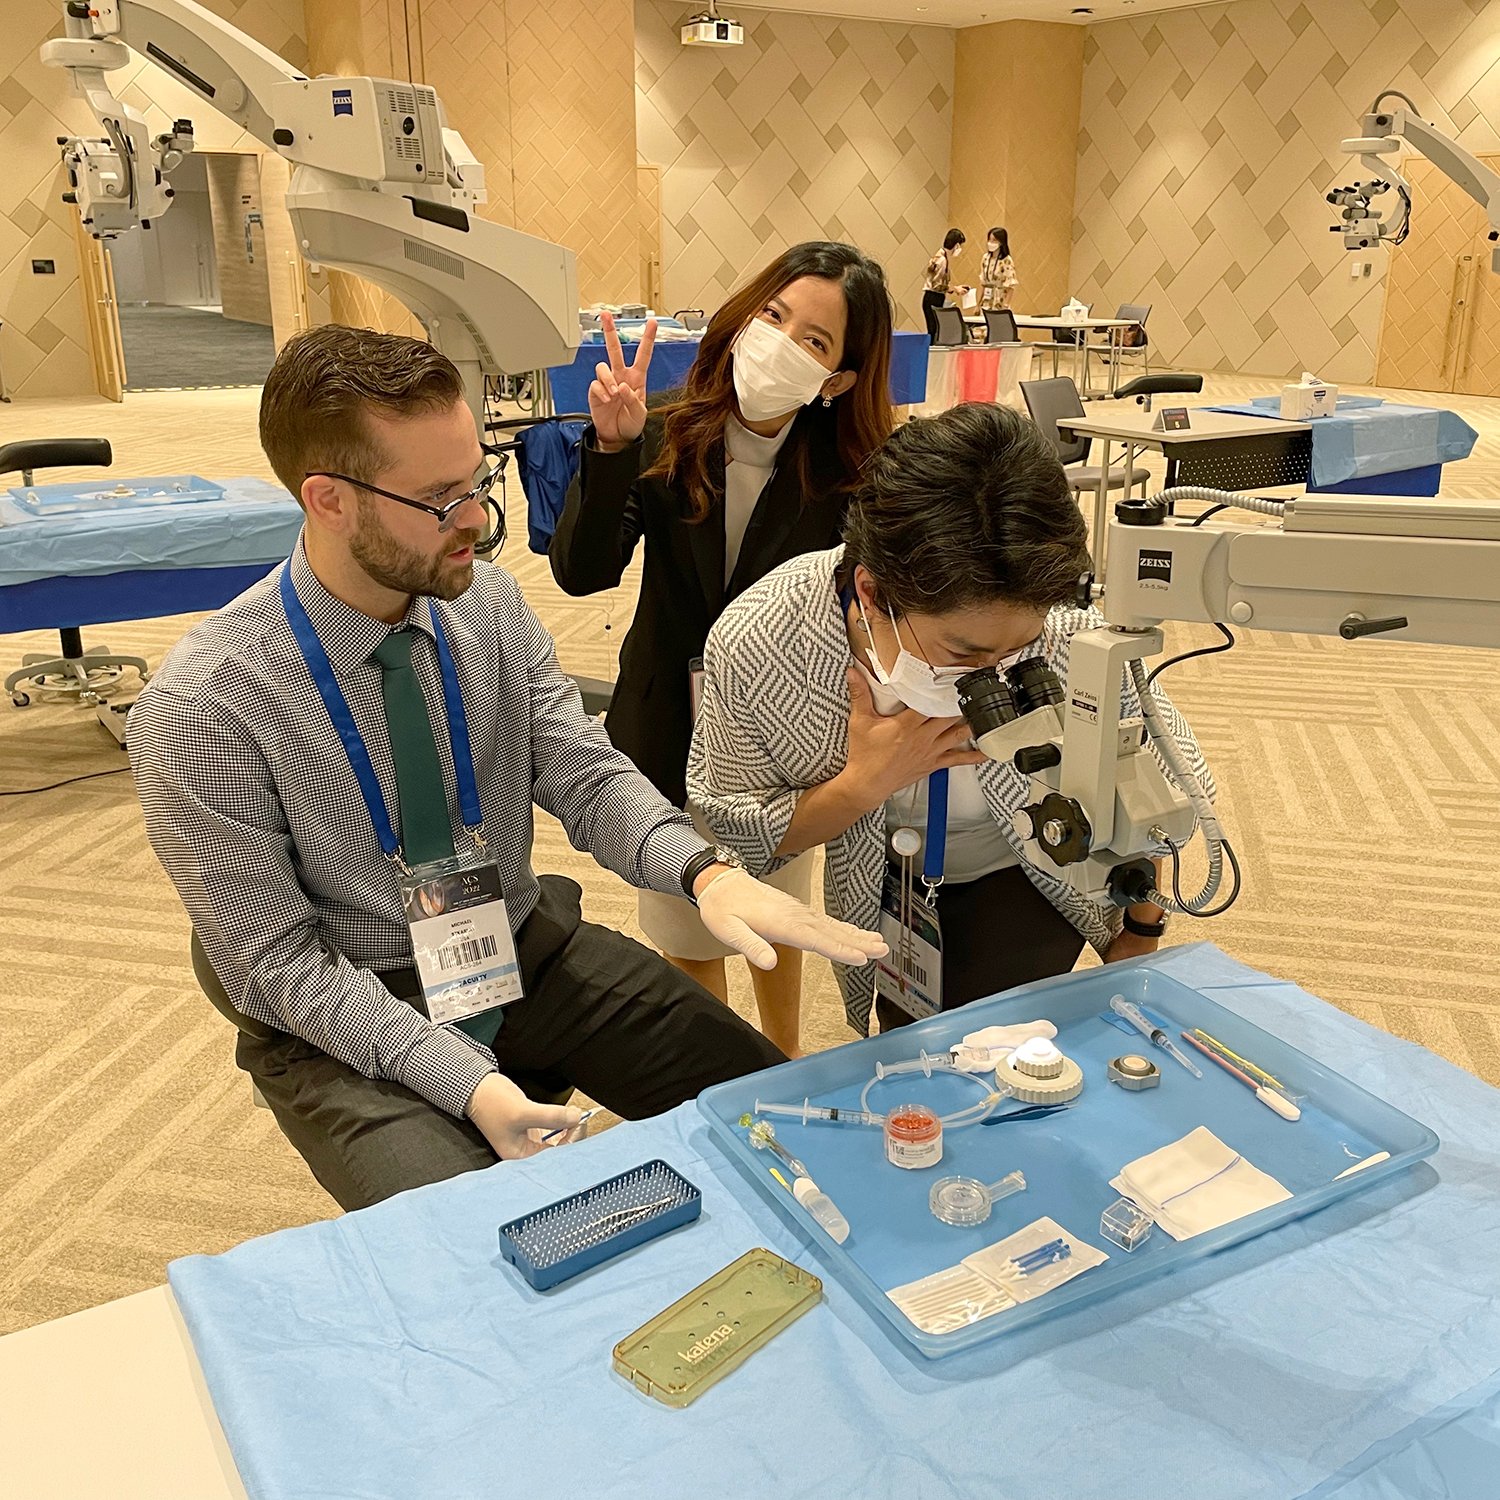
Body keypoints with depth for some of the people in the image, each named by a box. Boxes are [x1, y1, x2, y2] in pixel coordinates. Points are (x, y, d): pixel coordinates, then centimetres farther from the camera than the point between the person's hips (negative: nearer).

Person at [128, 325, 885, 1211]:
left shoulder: (492, 605, -6)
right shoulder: (202, 709, -19)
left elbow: (587, 777, -7)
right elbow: (278, 961, -16)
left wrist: (705, 871, -28)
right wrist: (466, 1080, -25)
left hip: (526, 950, 5)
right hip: (342, 1023, -4)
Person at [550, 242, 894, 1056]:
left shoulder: (846, 477, -15)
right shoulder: (668, 438, -14)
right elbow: (582, 572, -24)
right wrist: (612, 449, -36)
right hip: (668, 734, 1)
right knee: (687, 940, 18)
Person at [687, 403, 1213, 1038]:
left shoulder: (1071, 642, -38)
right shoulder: (753, 642, -36)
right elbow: (727, 831, -20)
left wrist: (1140, 937, -4)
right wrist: (863, 784, -37)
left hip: (1020, 880, -2)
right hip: (887, 883, 2)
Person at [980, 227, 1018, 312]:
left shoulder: (1006, 261, -10)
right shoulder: (986, 258, 7)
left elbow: (1010, 287, -12)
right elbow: (982, 283, 12)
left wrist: (1005, 306, -18)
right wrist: (979, 304, 9)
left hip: (999, 306, -5)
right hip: (986, 304, 5)